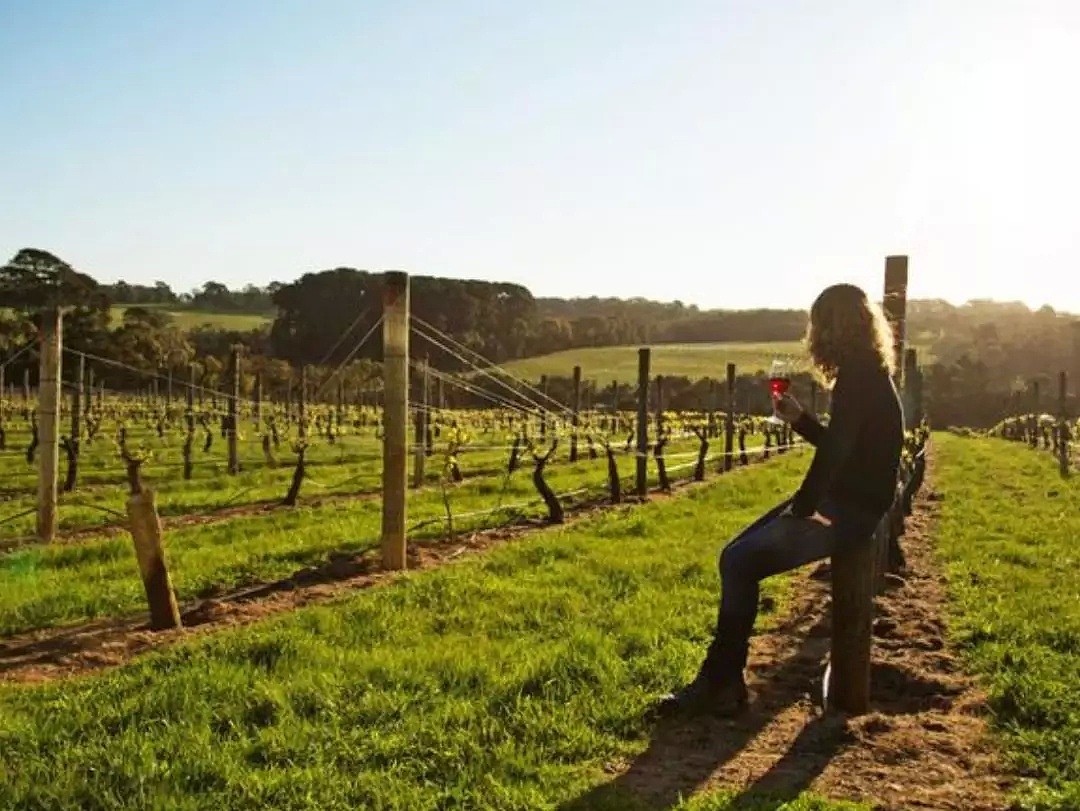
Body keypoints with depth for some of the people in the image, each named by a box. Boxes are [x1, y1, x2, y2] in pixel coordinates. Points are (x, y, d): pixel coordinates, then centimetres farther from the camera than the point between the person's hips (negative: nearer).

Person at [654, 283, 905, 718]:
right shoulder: (867, 374, 15)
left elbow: (834, 453, -24)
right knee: (737, 555, 4)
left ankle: (722, 685, -6)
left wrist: (801, 508, -14)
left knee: (740, 562, -16)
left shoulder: (857, 378, -16)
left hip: (847, 511, -10)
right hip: (843, 502, 10)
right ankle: (719, 679, 3)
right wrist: (798, 418, 17)